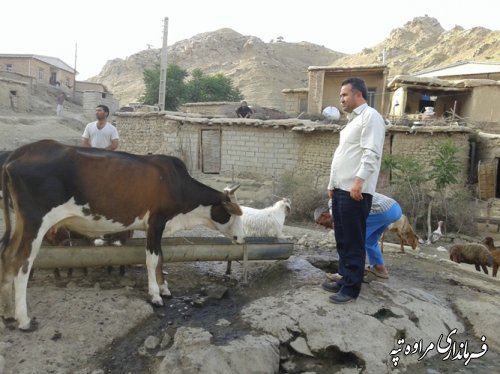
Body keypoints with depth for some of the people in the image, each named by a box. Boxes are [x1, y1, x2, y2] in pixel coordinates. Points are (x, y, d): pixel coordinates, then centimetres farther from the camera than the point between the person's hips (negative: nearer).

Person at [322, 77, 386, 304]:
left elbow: (371, 153, -18)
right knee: (342, 240, 14)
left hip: (355, 190, -10)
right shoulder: (353, 120, 23)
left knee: (353, 242, -3)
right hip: (341, 189, 10)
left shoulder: (370, 116, -6)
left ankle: (351, 288, 5)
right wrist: (332, 184, 22)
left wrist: (359, 181, -26)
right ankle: (345, 280, 24)